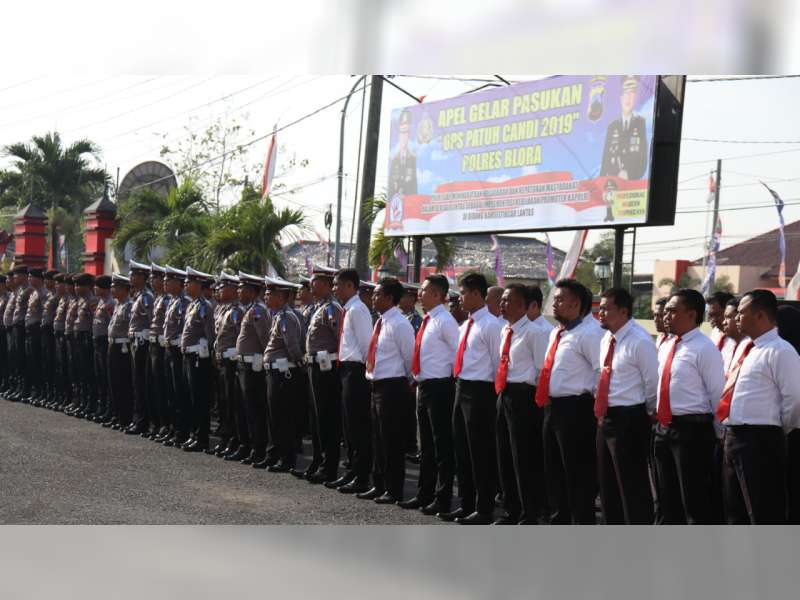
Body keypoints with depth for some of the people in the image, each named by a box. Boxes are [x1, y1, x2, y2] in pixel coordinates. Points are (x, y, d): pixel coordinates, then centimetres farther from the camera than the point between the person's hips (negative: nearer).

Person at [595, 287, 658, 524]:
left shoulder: (640, 342, -17)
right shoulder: (607, 340, 10)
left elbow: (652, 383, -12)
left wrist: (647, 414, -3)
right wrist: (601, 410, 16)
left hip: (628, 419, -9)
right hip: (606, 417, 9)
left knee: (633, 486, -3)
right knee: (607, 484, 18)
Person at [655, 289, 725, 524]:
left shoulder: (704, 349, -12)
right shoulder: (666, 347, 12)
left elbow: (717, 394, -11)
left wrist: (715, 431, -7)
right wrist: (657, 413, 15)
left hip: (691, 430, -8)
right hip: (664, 428, 8)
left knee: (695, 504, -3)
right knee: (668, 499, 17)